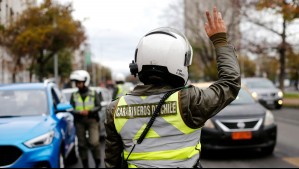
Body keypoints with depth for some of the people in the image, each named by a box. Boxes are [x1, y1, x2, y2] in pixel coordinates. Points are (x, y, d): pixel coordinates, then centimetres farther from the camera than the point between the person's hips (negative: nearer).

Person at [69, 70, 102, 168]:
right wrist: (80, 112, -16)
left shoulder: (93, 94, 6)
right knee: (82, 144, 6)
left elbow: (99, 106, 1)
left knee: (94, 142, -14)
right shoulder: (74, 95, 8)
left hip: (92, 120, -2)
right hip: (79, 122, 2)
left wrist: (89, 111, -15)